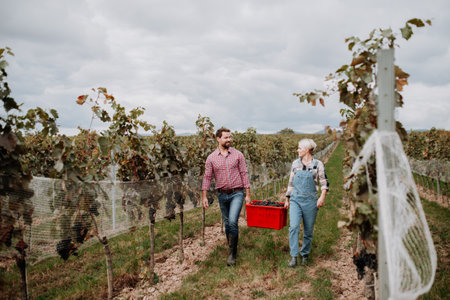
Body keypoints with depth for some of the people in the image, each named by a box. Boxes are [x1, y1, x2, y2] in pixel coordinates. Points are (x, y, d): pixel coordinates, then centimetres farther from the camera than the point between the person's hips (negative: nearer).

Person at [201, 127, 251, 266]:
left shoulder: (237, 155, -1)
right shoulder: (211, 158, 1)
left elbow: (244, 174, 1)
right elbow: (207, 177, 3)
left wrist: (248, 194, -2)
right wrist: (204, 196, -3)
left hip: (237, 193, -2)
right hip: (222, 195, 2)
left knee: (233, 221, -16)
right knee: (227, 223, 12)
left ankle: (232, 253, -4)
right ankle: (232, 249, 30)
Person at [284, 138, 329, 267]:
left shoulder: (318, 164, -2)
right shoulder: (295, 163, 8)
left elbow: (324, 183, 0)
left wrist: (322, 197, -15)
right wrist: (287, 199, 17)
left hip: (310, 201, -2)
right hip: (295, 200, 2)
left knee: (308, 230, 7)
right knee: (294, 227, -14)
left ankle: (305, 255, 26)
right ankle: (293, 256, -8)